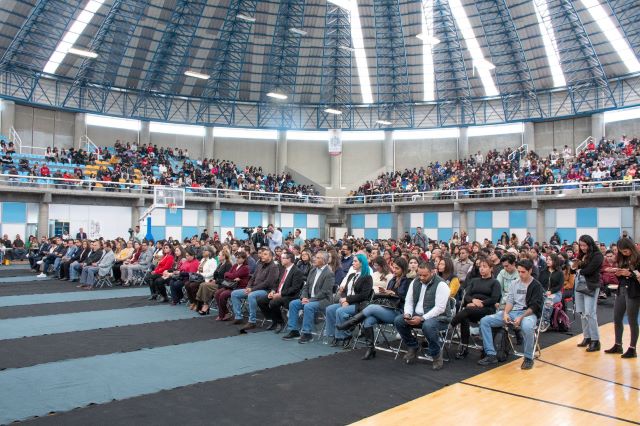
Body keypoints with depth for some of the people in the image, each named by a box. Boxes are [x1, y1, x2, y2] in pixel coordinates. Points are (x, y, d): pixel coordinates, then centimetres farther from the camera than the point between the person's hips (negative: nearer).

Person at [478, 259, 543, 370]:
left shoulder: (536, 285, -2)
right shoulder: (514, 283, 13)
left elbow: (534, 306, -10)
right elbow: (510, 301, 11)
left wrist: (521, 318, -22)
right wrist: (505, 313, -9)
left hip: (529, 313, -6)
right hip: (512, 312, 6)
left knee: (527, 327, -43)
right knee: (484, 321, -11)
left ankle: (528, 358, -18)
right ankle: (491, 355, -10)